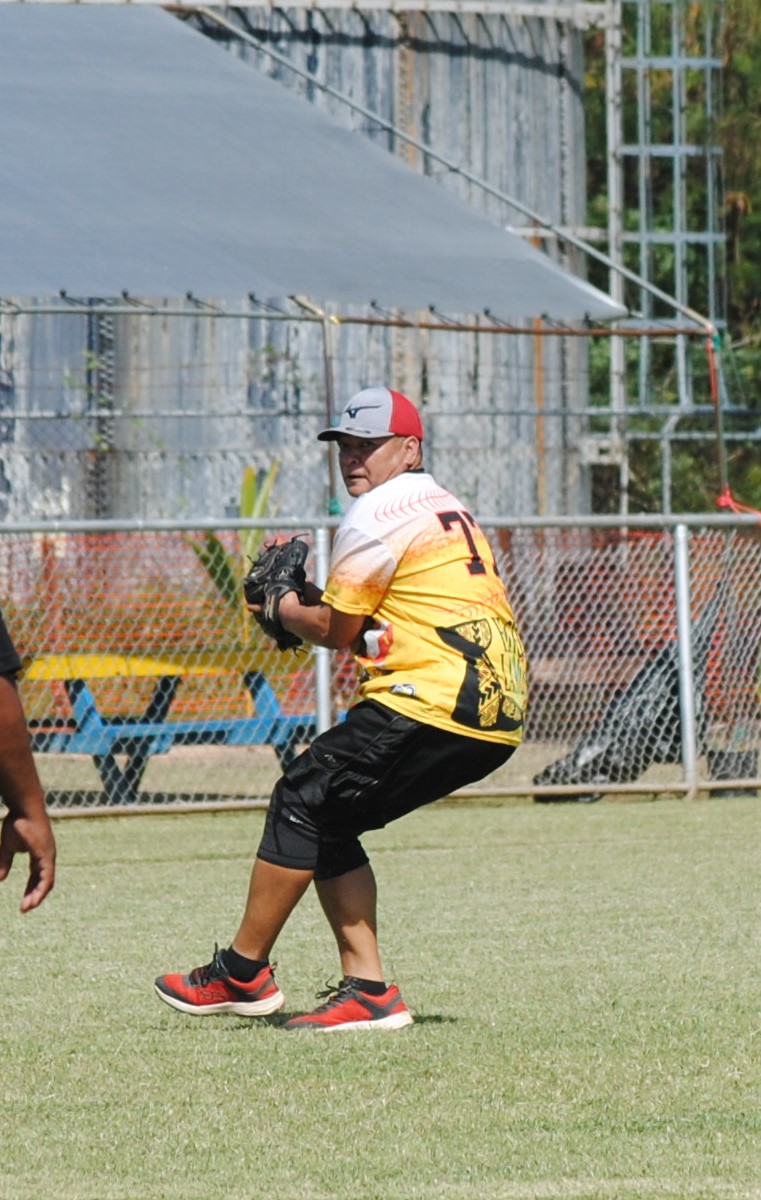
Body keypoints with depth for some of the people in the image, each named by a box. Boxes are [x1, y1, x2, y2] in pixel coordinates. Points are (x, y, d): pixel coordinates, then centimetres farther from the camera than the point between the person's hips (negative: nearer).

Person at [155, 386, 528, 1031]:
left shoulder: (377, 513, -5)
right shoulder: (451, 511, 25)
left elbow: (337, 630, -1)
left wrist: (283, 607, 17)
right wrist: (306, 600, 14)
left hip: (434, 702, -10)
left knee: (302, 801, -2)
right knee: (328, 818, 14)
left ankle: (242, 973, 3)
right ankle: (367, 989, 7)